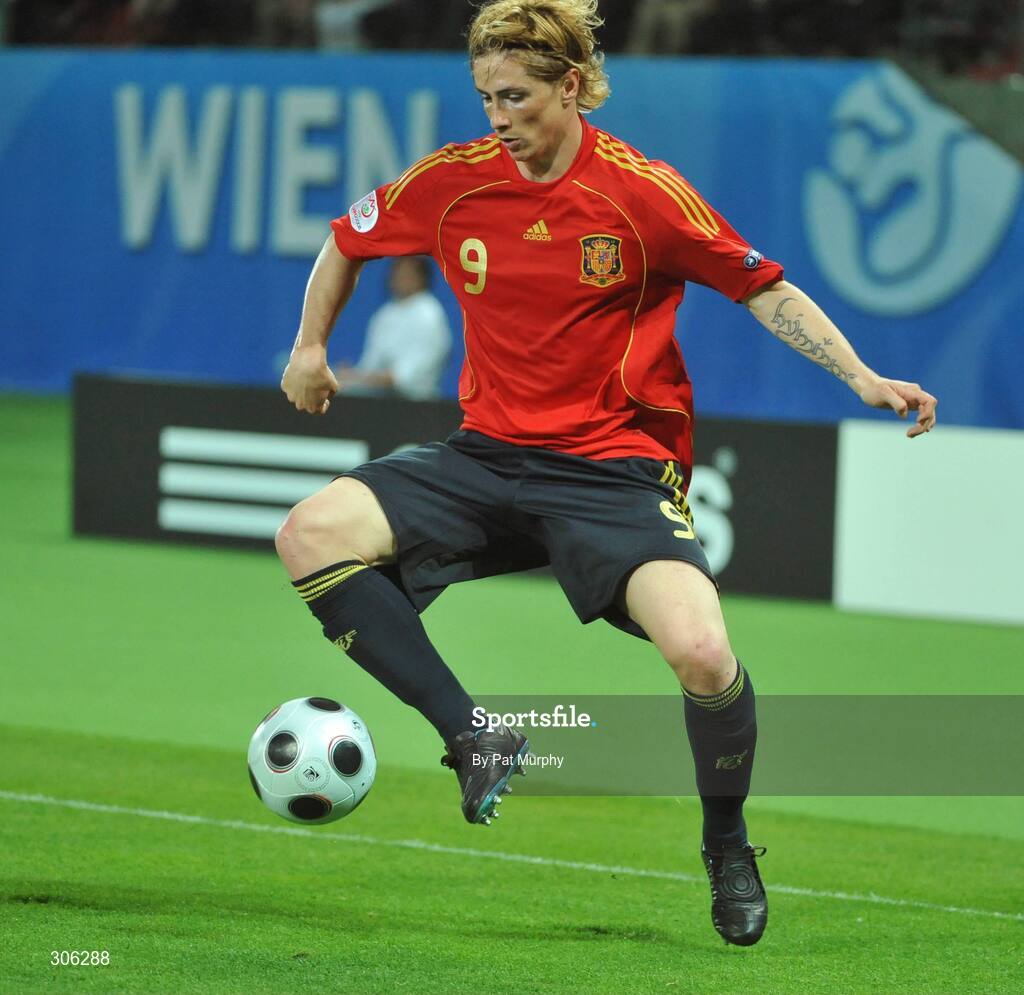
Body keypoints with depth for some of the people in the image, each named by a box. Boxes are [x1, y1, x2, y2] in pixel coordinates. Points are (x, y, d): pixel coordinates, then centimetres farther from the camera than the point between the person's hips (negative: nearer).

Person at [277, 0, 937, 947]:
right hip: (487, 458, 4)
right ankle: (475, 739, -14)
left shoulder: (642, 190, -9)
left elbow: (764, 288, -3)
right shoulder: (454, 179, 1)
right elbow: (349, 240, 21)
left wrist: (863, 379, -13)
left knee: (701, 652, -28)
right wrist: (311, 345, 17)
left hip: (613, 469, -4)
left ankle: (728, 844, 3)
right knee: (311, 533, -19)